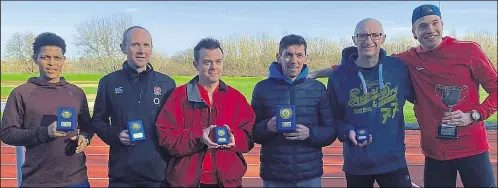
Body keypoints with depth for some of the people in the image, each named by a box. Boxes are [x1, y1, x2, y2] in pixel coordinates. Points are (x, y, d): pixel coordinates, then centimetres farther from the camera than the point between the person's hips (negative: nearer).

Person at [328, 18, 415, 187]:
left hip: (393, 162, 0)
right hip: (356, 165, 1)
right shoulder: (338, 76, -6)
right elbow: (334, 118, -1)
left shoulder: (399, 68, -4)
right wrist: (347, 132, -16)